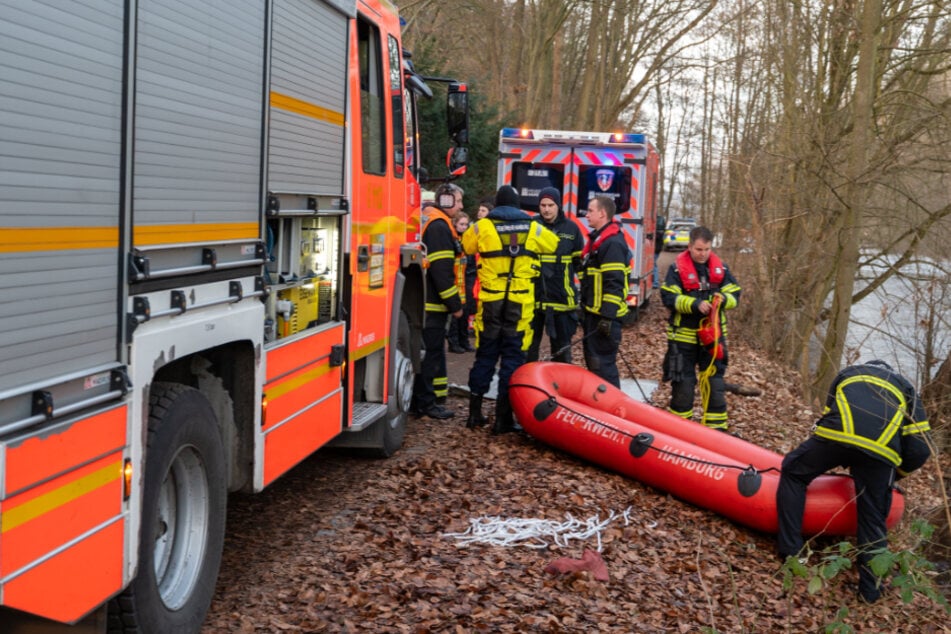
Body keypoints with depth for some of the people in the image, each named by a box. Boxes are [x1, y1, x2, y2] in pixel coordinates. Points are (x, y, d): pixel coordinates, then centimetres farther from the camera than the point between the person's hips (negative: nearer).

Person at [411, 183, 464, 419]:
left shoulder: (438, 225, 19)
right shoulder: (439, 227, -15)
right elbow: (441, 270, -22)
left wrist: (452, 302, 21)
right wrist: (455, 304, -18)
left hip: (433, 303, 11)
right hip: (433, 303, -11)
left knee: (434, 350, 16)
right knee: (431, 351, -5)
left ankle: (424, 399, 23)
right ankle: (424, 402, 0)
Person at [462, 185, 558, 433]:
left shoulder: (482, 226, -1)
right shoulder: (533, 228, 3)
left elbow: (465, 246, 15)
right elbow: (554, 244, 20)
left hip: (490, 301, 1)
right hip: (521, 303, -1)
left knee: (485, 356, 12)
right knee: (513, 357, 4)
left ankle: (475, 412, 17)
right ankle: (503, 417, 4)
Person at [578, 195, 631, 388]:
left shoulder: (613, 243, -16)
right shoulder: (596, 239, 18)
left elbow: (614, 284, -23)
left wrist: (608, 316, -26)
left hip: (604, 315, -11)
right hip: (593, 313, 11)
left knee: (602, 365, -10)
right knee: (593, 363, 17)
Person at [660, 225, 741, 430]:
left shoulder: (720, 267, 3)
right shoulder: (677, 268, -8)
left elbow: (734, 294, 4)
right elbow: (669, 298, -13)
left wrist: (723, 299, -19)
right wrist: (695, 304, -25)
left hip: (713, 334, 3)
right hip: (684, 336, -3)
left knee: (715, 381, 8)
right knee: (683, 382, 5)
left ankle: (717, 426, 17)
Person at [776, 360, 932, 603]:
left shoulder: (847, 374, 37)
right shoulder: (905, 387, 33)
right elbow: (919, 450, 23)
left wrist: (846, 463, 49)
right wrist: (895, 474, 40)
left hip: (837, 435, 0)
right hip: (881, 451, 1)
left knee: (793, 472, 24)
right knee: (873, 520, 18)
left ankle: (790, 552, 17)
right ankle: (870, 589, 22)